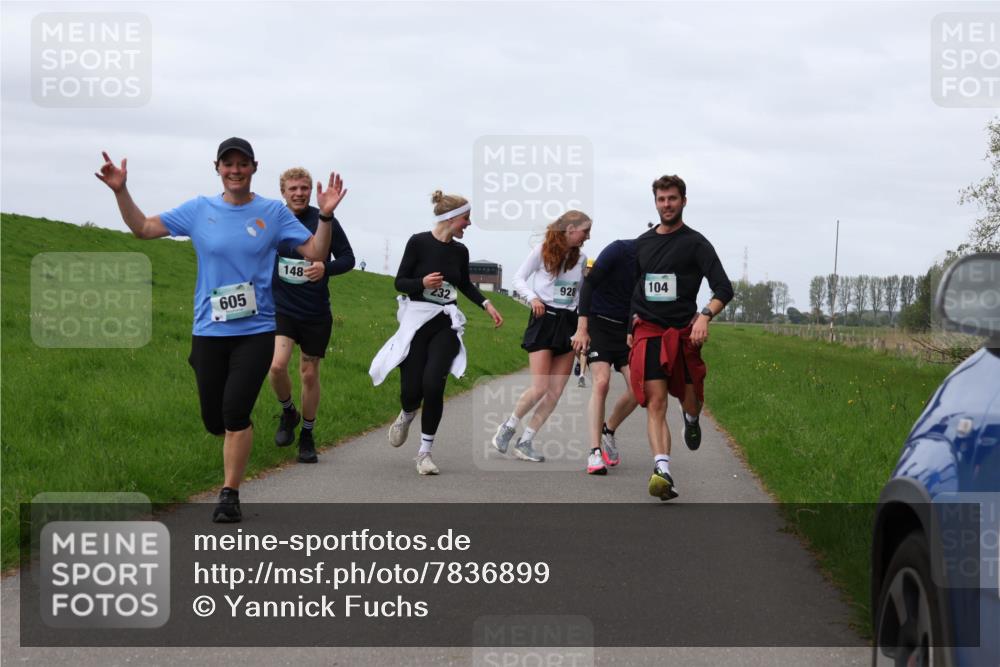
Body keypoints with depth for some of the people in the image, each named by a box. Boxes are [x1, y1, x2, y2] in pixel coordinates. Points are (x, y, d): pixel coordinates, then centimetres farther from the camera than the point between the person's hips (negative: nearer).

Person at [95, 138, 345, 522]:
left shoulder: (273, 213, 1)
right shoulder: (199, 211, 4)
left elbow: (316, 252, -2)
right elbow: (143, 228, 7)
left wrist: (325, 216, -18)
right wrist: (120, 191, -6)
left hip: (255, 331, -2)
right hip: (209, 331, 2)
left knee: (235, 412, -14)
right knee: (214, 420, 6)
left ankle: (230, 494, -2)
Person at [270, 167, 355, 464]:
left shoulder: (325, 221, -6)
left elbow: (348, 258, -1)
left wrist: (326, 268, -19)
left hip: (316, 313, 0)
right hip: (281, 308, 0)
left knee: (309, 374, 9)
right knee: (277, 365, -19)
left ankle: (307, 436, 27)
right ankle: (288, 413, 11)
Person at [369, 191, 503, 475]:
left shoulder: (460, 251, 7)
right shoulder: (418, 242, -7)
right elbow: (400, 282, -4)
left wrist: (486, 304, 13)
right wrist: (422, 283, -23)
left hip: (446, 324, 3)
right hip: (416, 321, -3)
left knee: (433, 384, -15)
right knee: (412, 388, -6)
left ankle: (425, 451, -4)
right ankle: (406, 416, 33)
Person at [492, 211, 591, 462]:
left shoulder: (581, 258, 9)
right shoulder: (542, 250, -5)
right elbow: (519, 278, 0)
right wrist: (533, 297, -18)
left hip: (568, 322, 5)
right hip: (543, 319, -5)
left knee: (555, 392, -2)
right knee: (540, 387, -13)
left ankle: (525, 442, 6)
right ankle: (508, 427, 11)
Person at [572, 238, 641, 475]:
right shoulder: (619, 250, -17)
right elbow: (589, 283, -14)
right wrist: (582, 329, -17)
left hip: (627, 329, 5)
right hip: (598, 324, -5)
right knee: (601, 382, -19)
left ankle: (608, 431, 19)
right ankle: (595, 452, -16)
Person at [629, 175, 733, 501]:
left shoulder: (695, 243, -1)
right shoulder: (642, 243, 13)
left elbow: (724, 288, -8)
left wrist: (705, 316, -25)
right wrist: (631, 328, 19)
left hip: (683, 332, -2)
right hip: (647, 331, 2)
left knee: (690, 400, 7)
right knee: (655, 402, -12)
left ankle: (691, 420, 46)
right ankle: (662, 469, -23)